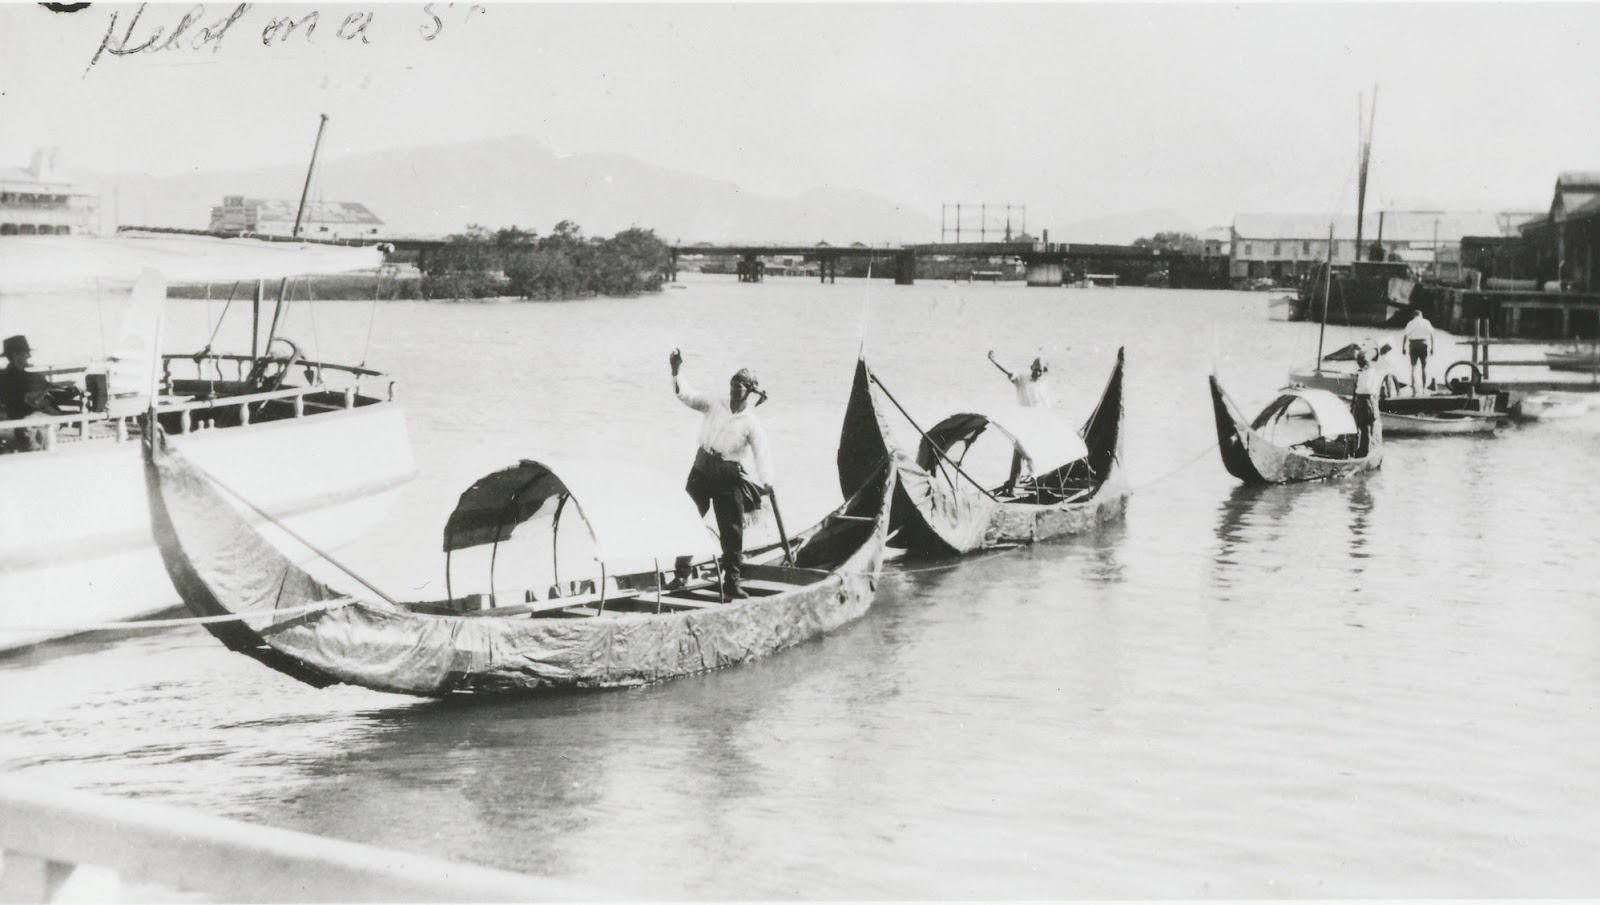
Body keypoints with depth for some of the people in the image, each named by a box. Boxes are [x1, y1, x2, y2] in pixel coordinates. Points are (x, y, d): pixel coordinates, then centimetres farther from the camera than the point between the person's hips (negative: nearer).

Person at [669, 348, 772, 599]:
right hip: (701, 470, 2)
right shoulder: (714, 404, 1)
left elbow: (761, 455, -15)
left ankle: (731, 583, 9)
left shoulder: (751, 424, -7)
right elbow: (686, 395, -5)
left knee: (732, 531, -1)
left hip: (730, 477, -2)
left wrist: (766, 482, -32)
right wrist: (675, 372, -22)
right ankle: (681, 574, 13)